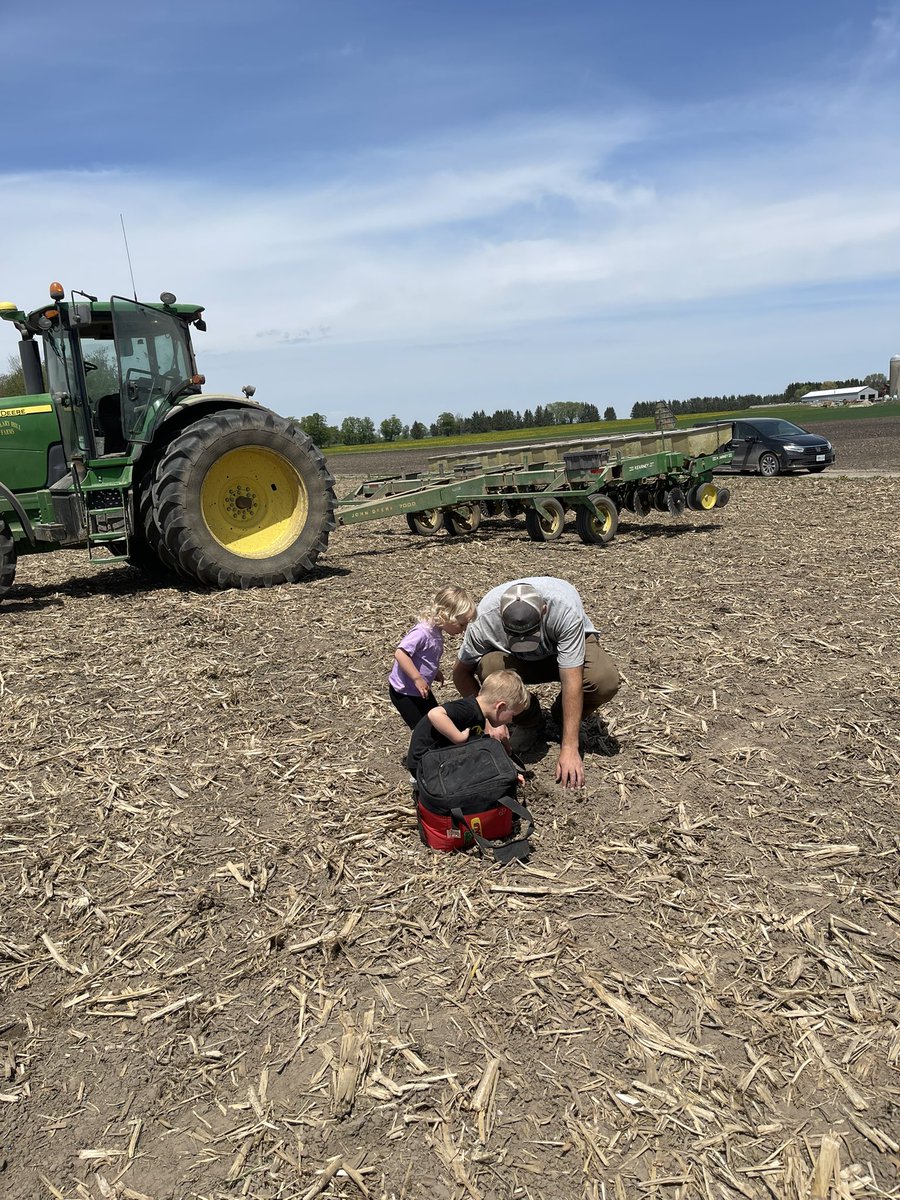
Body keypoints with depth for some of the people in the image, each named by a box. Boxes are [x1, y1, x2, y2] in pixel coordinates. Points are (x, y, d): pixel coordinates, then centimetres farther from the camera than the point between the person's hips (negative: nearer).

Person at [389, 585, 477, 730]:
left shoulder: (437, 631, 1)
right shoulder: (422, 632, -29)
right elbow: (400, 653, -35)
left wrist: (435, 672, 7)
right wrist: (417, 679, -32)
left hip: (420, 690, 9)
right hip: (403, 691, -9)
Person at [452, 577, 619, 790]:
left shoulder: (565, 611, -39)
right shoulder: (485, 618, -33)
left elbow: (572, 682, -38)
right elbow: (461, 672, -18)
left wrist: (569, 747, -38)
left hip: (569, 646, -1)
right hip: (519, 661, 1)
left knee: (606, 681, -34)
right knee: (488, 668, -34)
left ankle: (563, 720, 1)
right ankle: (528, 724, -3)